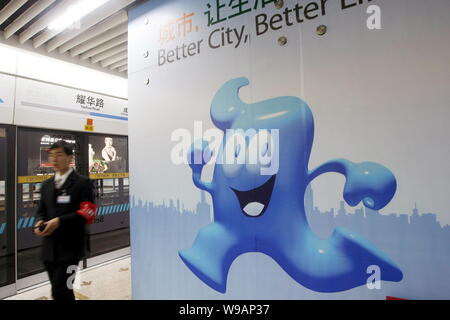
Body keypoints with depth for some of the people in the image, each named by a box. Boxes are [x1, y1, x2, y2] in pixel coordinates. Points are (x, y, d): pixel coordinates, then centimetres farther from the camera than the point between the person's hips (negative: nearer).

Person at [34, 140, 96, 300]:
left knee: (60, 291, -8)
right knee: (62, 291, 17)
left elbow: (87, 213, -13)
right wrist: (40, 222, -4)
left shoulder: (83, 182, -6)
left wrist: (59, 221, -21)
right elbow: (41, 211, 18)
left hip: (71, 246, -6)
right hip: (49, 246, 6)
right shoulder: (46, 185, 14)